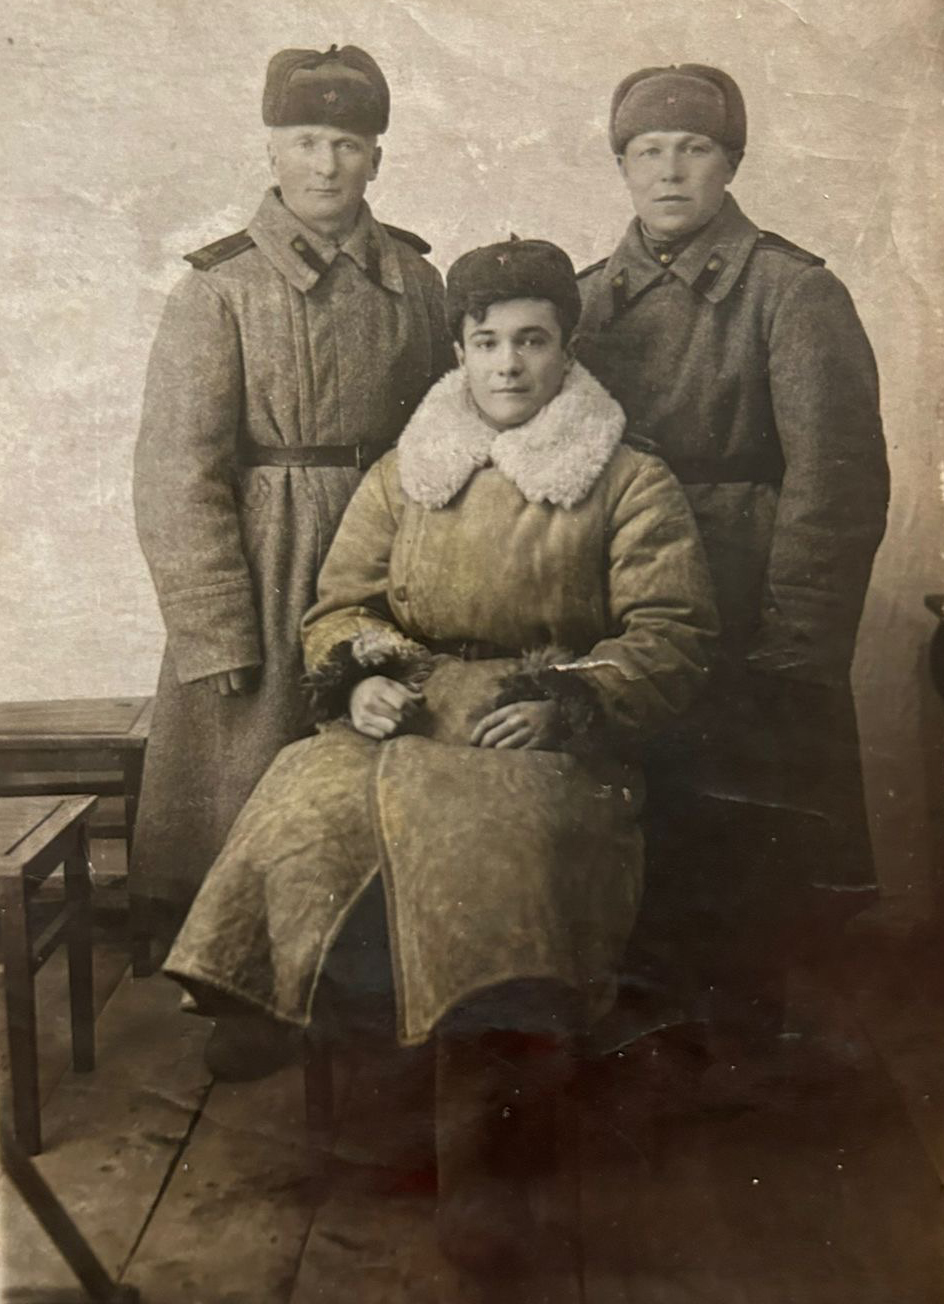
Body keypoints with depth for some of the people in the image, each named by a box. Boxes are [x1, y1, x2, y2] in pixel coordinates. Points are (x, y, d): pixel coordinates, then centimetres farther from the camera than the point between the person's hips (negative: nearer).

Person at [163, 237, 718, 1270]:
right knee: (313, 797, -30)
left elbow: (671, 638, 3)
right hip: (405, 717, 4)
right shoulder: (400, 477, 20)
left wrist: (563, 707, -13)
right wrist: (361, 679, -4)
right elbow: (338, 605, 19)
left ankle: (474, 1154, -30)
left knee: (487, 831, -37)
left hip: (549, 737, -3)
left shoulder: (631, 486, 10)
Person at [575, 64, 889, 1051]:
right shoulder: (591, 295, 13)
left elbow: (839, 480, -10)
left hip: (740, 642, -4)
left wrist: (791, 654, -15)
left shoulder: (792, 294, -3)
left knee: (738, 869, 2)